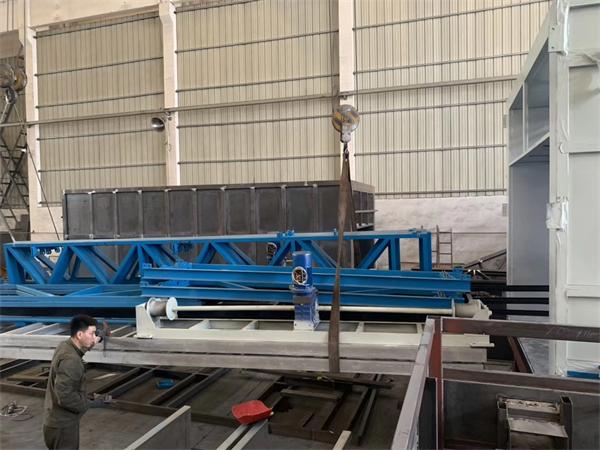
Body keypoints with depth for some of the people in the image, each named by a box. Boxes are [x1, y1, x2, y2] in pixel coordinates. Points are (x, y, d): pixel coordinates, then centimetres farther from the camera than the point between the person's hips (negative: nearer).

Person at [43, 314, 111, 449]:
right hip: (62, 424, -9)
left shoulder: (65, 346, 0)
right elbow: (65, 396, -32)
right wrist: (92, 402, -22)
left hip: (59, 420, 9)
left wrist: (86, 347, 12)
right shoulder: (70, 360, -30)